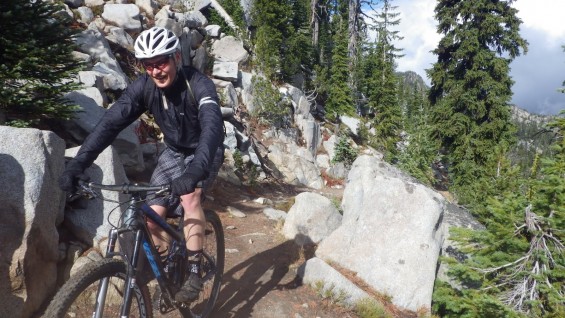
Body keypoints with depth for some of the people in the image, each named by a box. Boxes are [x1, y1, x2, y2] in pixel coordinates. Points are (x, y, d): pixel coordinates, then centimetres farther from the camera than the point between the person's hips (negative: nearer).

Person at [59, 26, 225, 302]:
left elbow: (212, 126, -46)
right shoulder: (143, 86, -19)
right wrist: (77, 164, -37)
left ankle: (194, 272, -17)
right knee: (153, 216, -7)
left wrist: (195, 171, -63)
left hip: (205, 151, -4)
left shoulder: (199, 85, -31)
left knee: (189, 195, -31)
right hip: (174, 150, 4)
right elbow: (110, 122, -25)